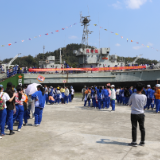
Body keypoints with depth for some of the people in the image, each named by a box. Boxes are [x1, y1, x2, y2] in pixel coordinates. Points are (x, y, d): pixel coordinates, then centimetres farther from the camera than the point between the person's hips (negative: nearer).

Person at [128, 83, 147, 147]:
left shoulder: (133, 95, -15)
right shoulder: (144, 96, -9)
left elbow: (129, 103, 0)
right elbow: (144, 104, 8)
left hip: (134, 114, -2)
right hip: (141, 114, 2)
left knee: (134, 128, 4)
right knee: (142, 128, 12)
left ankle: (134, 142, 8)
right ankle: (142, 141, 21)